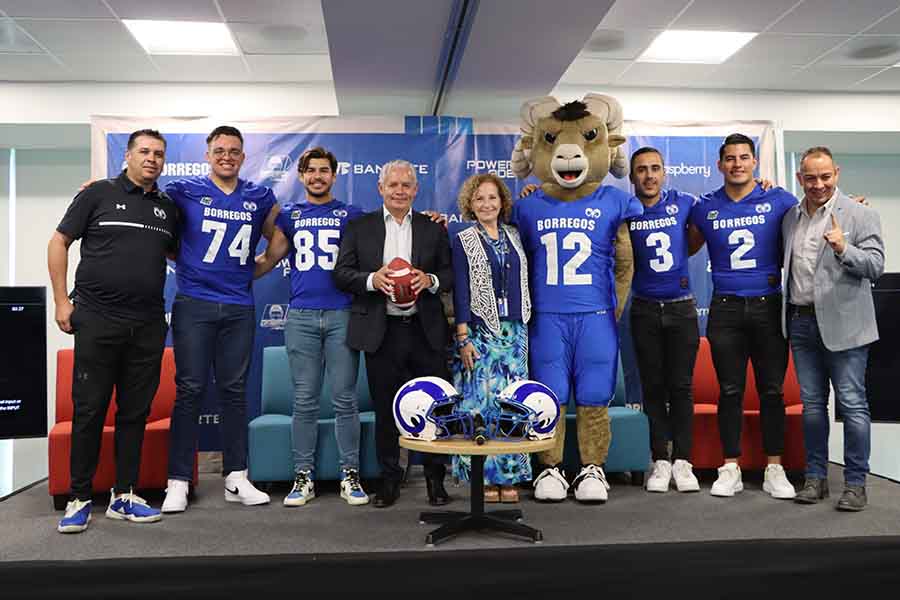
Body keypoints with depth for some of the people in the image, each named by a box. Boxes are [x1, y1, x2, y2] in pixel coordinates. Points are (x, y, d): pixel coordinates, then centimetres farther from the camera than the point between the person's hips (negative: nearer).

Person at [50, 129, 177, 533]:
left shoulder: (168, 208, 13)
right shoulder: (98, 193, 2)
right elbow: (58, 243, 3)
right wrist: (61, 300, -4)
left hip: (148, 325, 4)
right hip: (97, 319, -4)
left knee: (135, 412, 7)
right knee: (89, 410, 1)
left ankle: (124, 496, 17)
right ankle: (79, 499, 12)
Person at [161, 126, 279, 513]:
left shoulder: (260, 198, 10)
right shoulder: (185, 191, 2)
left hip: (239, 308, 3)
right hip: (194, 304, -2)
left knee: (235, 390, 7)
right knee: (190, 390, -1)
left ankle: (236, 478, 14)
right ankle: (178, 481, 6)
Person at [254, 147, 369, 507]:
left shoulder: (353, 215, 10)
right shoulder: (289, 216, 14)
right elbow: (268, 260, 13)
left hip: (342, 315, -1)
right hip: (301, 317, 1)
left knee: (344, 398, 0)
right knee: (304, 400, 4)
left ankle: (350, 475, 10)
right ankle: (304, 477, 13)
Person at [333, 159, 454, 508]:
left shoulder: (434, 228, 11)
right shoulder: (359, 228, 8)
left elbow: (451, 275, 9)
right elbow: (342, 274, 2)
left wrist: (430, 280, -12)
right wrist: (372, 280, -16)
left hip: (425, 331, 1)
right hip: (381, 332, 0)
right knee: (385, 410, 7)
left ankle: (435, 479, 20)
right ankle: (389, 480, 21)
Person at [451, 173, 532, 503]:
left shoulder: (515, 236, 12)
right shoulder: (463, 240, 2)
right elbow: (460, 291, -5)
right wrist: (463, 337, -11)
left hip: (515, 330, 4)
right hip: (481, 330, -4)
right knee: (481, 400, -4)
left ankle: (509, 476, 14)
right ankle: (484, 476, 7)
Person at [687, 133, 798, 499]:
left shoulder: (779, 201, 3)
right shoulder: (705, 208, 8)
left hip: (769, 306, -1)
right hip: (725, 309, 1)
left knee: (772, 390, 5)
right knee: (730, 391, 5)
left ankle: (774, 470, 15)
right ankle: (730, 469, 14)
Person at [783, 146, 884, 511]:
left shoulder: (860, 215, -4)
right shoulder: (790, 217, 11)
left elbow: (876, 265, -10)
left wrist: (843, 250, -28)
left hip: (842, 324, -5)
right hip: (801, 321, 5)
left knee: (852, 405, 0)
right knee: (812, 404, 12)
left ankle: (855, 483, 11)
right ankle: (816, 477, 22)